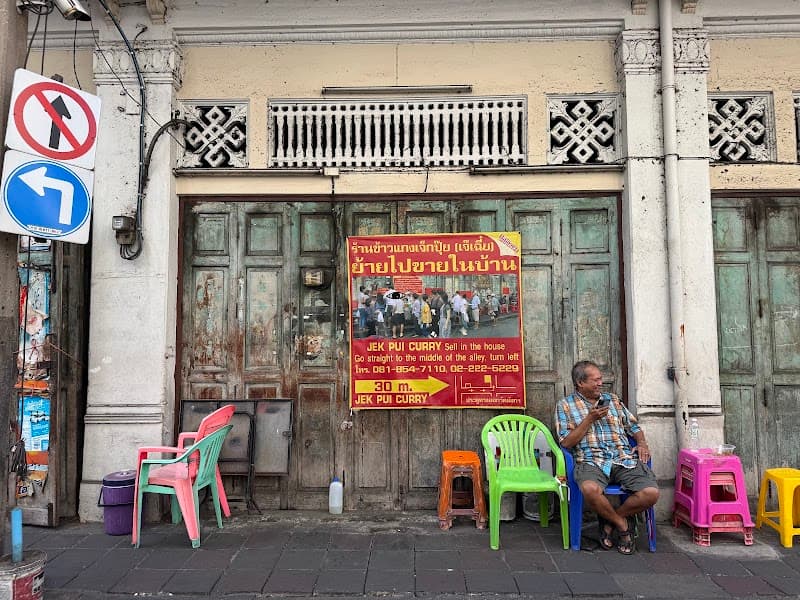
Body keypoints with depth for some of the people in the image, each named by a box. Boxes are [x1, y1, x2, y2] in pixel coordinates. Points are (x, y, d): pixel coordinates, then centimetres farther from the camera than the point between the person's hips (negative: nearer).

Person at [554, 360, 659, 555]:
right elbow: (566, 442, -2)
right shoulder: (565, 405, 8)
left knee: (651, 492, -22)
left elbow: (633, 426, 26)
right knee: (590, 489, -37)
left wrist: (642, 443, 4)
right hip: (591, 461, -4)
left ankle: (610, 520, 4)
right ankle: (622, 524, -5)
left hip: (625, 459, 4)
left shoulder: (612, 399, 21)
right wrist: (590, 418, -8)